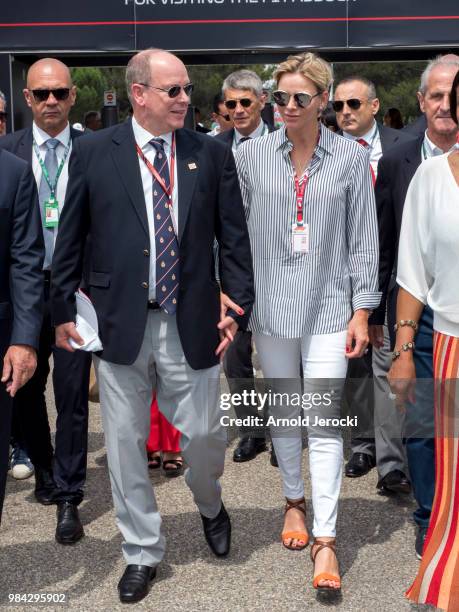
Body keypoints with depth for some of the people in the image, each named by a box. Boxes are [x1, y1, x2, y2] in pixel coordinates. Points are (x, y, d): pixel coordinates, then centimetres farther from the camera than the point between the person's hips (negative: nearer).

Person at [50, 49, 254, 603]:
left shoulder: (212, 154, 2)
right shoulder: (93, 152, 0)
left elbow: (234, 239, 6)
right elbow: (70, 239, 4)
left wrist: (237, 304, -1)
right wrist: (62, 309, 3)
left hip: (192, 325, 0)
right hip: (119, 323, 0)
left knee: (203, 435, 6)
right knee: (125, 443, 9)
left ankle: (210, 505, 42)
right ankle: (142, 553, 29)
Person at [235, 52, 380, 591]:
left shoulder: (351, 157, -1)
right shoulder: (252, 154, 1)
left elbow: (362, 239, 1)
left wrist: (361, 310, -3)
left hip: (328, 307, -2)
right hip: (270, 305, 2)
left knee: (324, 419, -6)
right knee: (283, 410, 14)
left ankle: (325, 537, 1)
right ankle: (294, 500, 35)